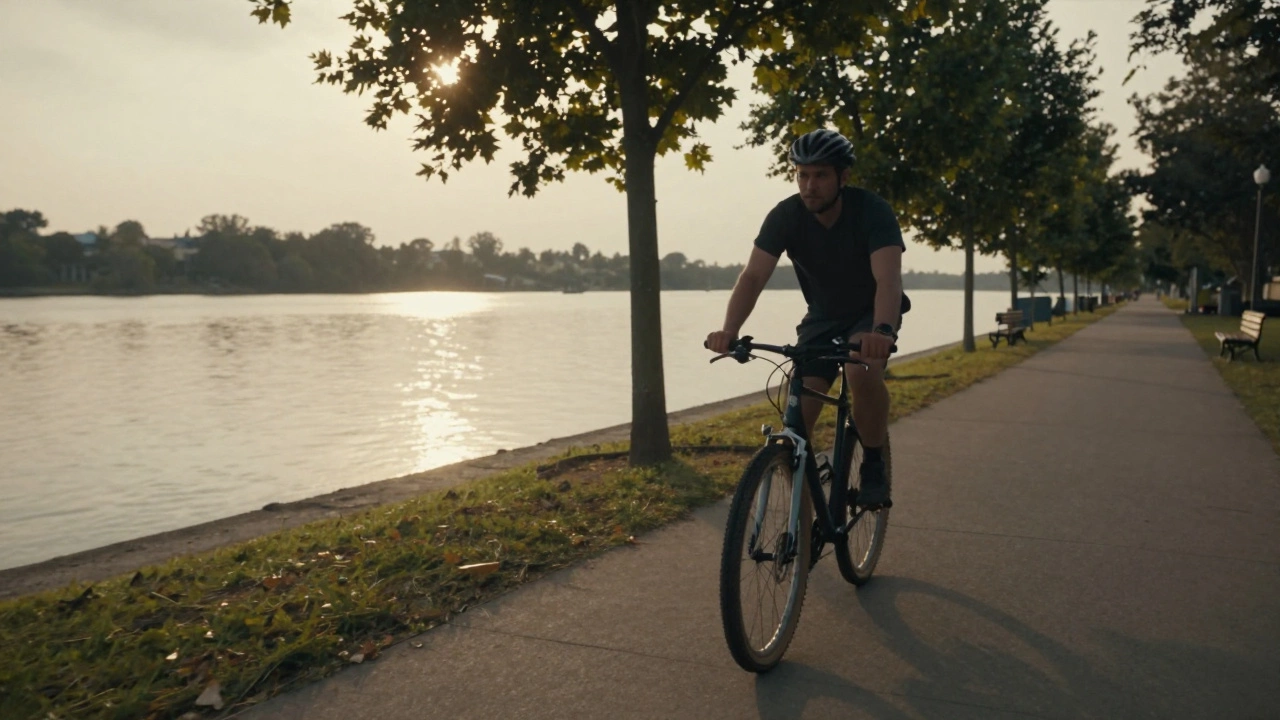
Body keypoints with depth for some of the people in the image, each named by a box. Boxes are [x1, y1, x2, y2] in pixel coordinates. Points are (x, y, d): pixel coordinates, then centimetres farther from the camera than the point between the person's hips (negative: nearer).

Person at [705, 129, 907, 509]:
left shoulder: (872, 211, -25)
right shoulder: (785, 216, -18)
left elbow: (888, 279, -39)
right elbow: (753, 276, -28)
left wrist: (883, 331, -60)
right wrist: (729, 330, -46)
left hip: (870, 314, -3)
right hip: (821, 318, 3)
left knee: (862, 371, -36)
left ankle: (874, 467, -11)